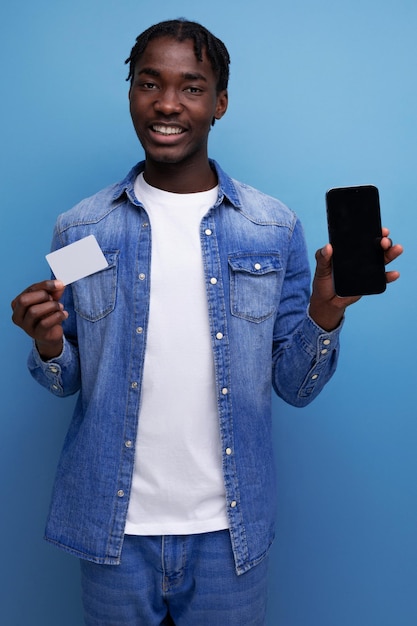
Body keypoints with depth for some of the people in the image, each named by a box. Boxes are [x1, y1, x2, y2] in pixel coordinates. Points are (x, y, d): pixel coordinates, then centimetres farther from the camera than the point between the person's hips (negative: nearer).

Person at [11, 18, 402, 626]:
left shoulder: (275, 228, -4)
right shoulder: (80, 229, -2)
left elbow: (295, 386, -1)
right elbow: (68, 380, 5)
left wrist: (325, 314, -19)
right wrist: (50, 348, -16)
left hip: (229, 529, 0)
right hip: (114, 526, 1)